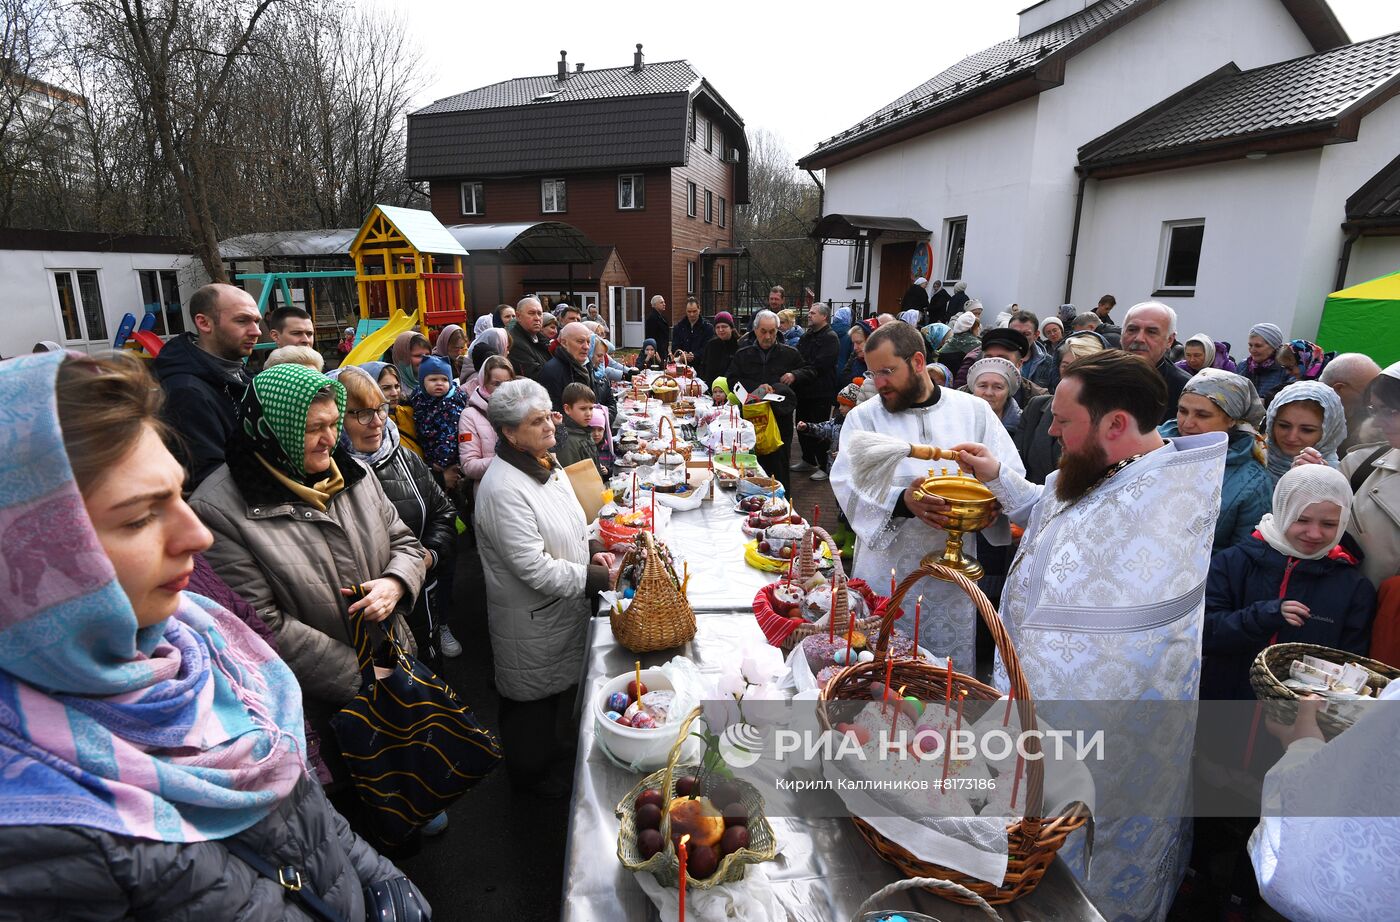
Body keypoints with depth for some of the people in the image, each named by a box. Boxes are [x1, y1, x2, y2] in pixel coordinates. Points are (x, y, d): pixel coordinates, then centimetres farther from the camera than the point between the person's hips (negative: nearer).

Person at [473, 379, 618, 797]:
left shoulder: (546, 464, 2)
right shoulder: (503, 489, -28)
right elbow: (534, 568, -29)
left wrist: (589, 553, -1)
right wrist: (595, 578, -24)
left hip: (563, 605, 9)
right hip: (529, 618, -9)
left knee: (558, 685, 26)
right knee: (532, 697, 14)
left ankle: (549, 756, 50)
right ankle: (531, 773, 40)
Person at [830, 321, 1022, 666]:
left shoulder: (974, 410, 3)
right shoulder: (863, 417, 1)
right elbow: (849, 483, -11)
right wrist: (902, 502, -28)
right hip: (886, 571, 0)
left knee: (950, 671, 12)